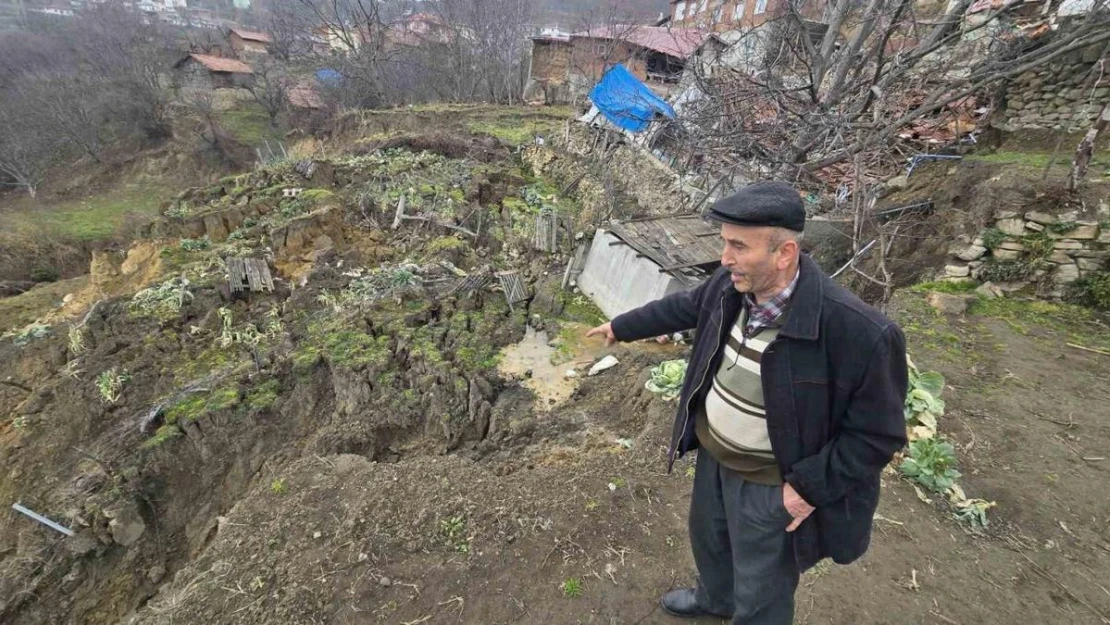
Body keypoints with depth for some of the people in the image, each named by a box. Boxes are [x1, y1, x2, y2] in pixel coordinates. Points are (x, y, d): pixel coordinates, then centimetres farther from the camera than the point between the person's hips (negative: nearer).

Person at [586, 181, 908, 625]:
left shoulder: (860, 333, -32)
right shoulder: (732, 285, -14)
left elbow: (877, 433, -20)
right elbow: (685, 306, 6)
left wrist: (810, 487, -19)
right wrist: (621, 326, 16)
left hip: (771, 484, -6)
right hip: (713, 455, 7)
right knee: (707, 536, 33)